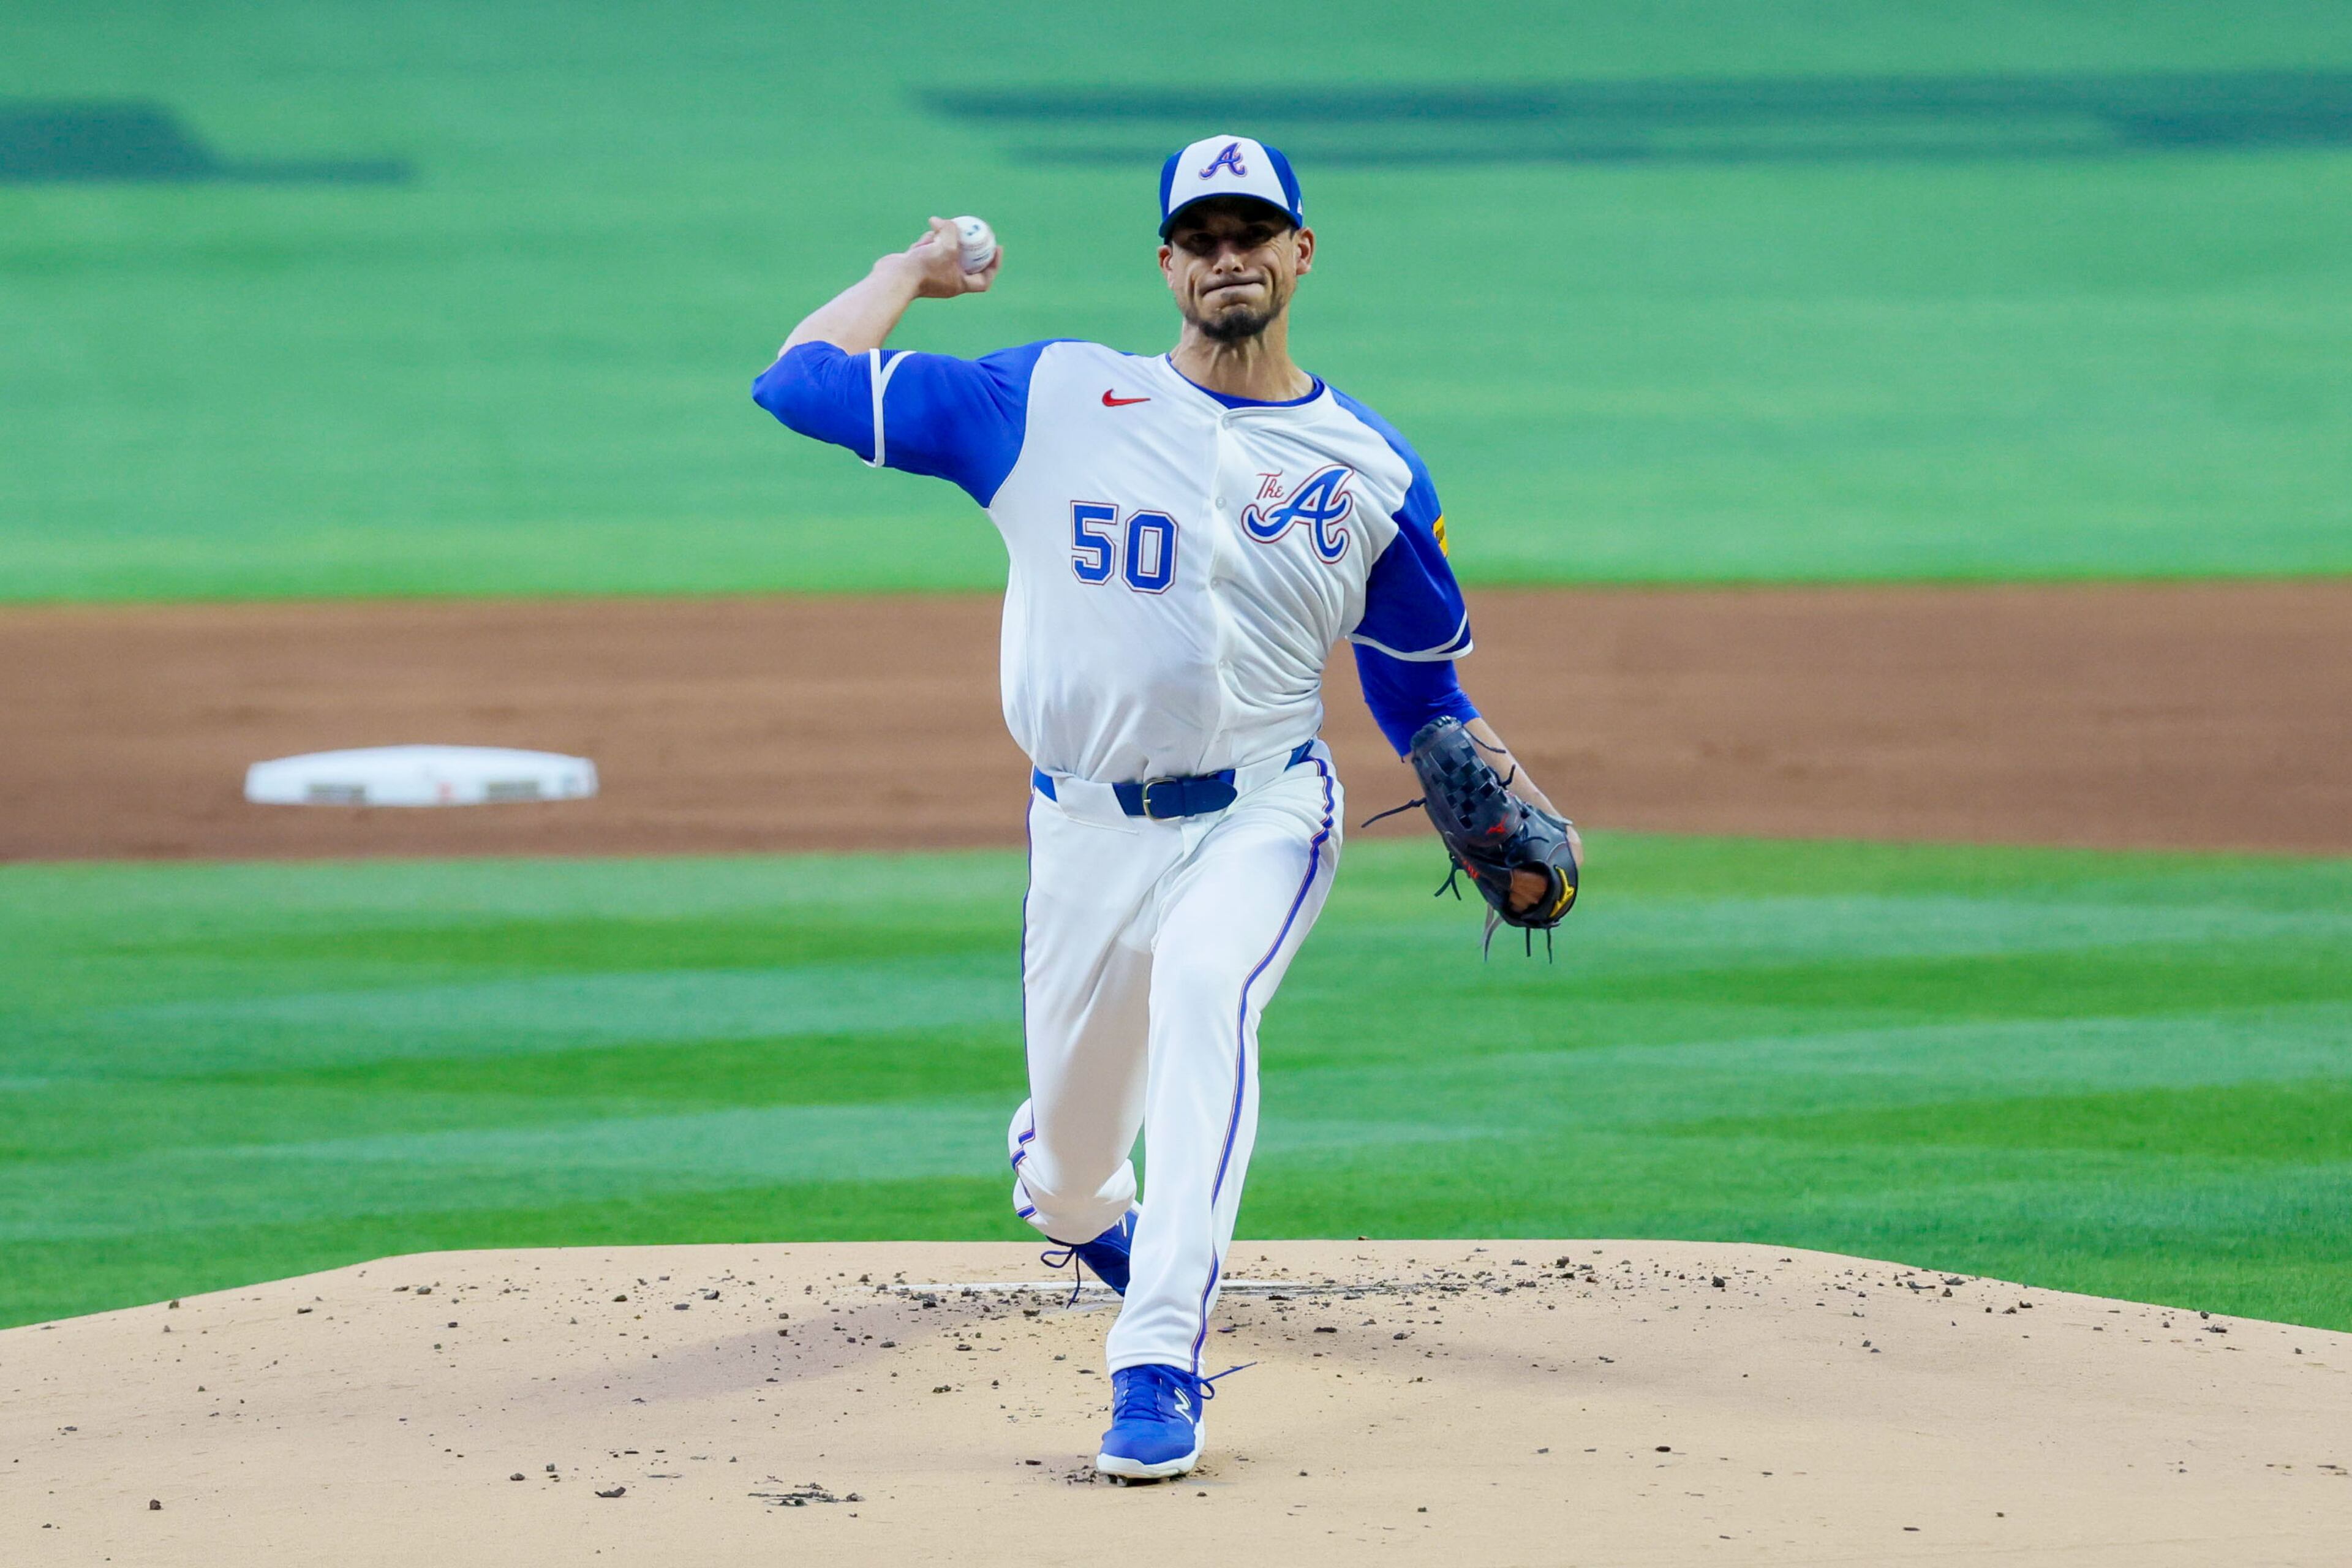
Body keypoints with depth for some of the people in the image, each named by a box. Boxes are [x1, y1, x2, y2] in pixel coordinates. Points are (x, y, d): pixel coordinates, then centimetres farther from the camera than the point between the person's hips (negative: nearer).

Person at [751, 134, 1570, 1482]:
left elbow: (1423, 689, 13)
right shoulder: (1052, 402, -1)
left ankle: (1161, 1365, -37)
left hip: (1261, 817, -2)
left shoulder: (1374, 473, 3)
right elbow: (802, 382, -3)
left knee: (1203, 988, -34)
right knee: (1073, 1147, 11)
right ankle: (1079, 1206, 54)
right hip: (1087, 828, 2)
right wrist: (913, 271, 9)